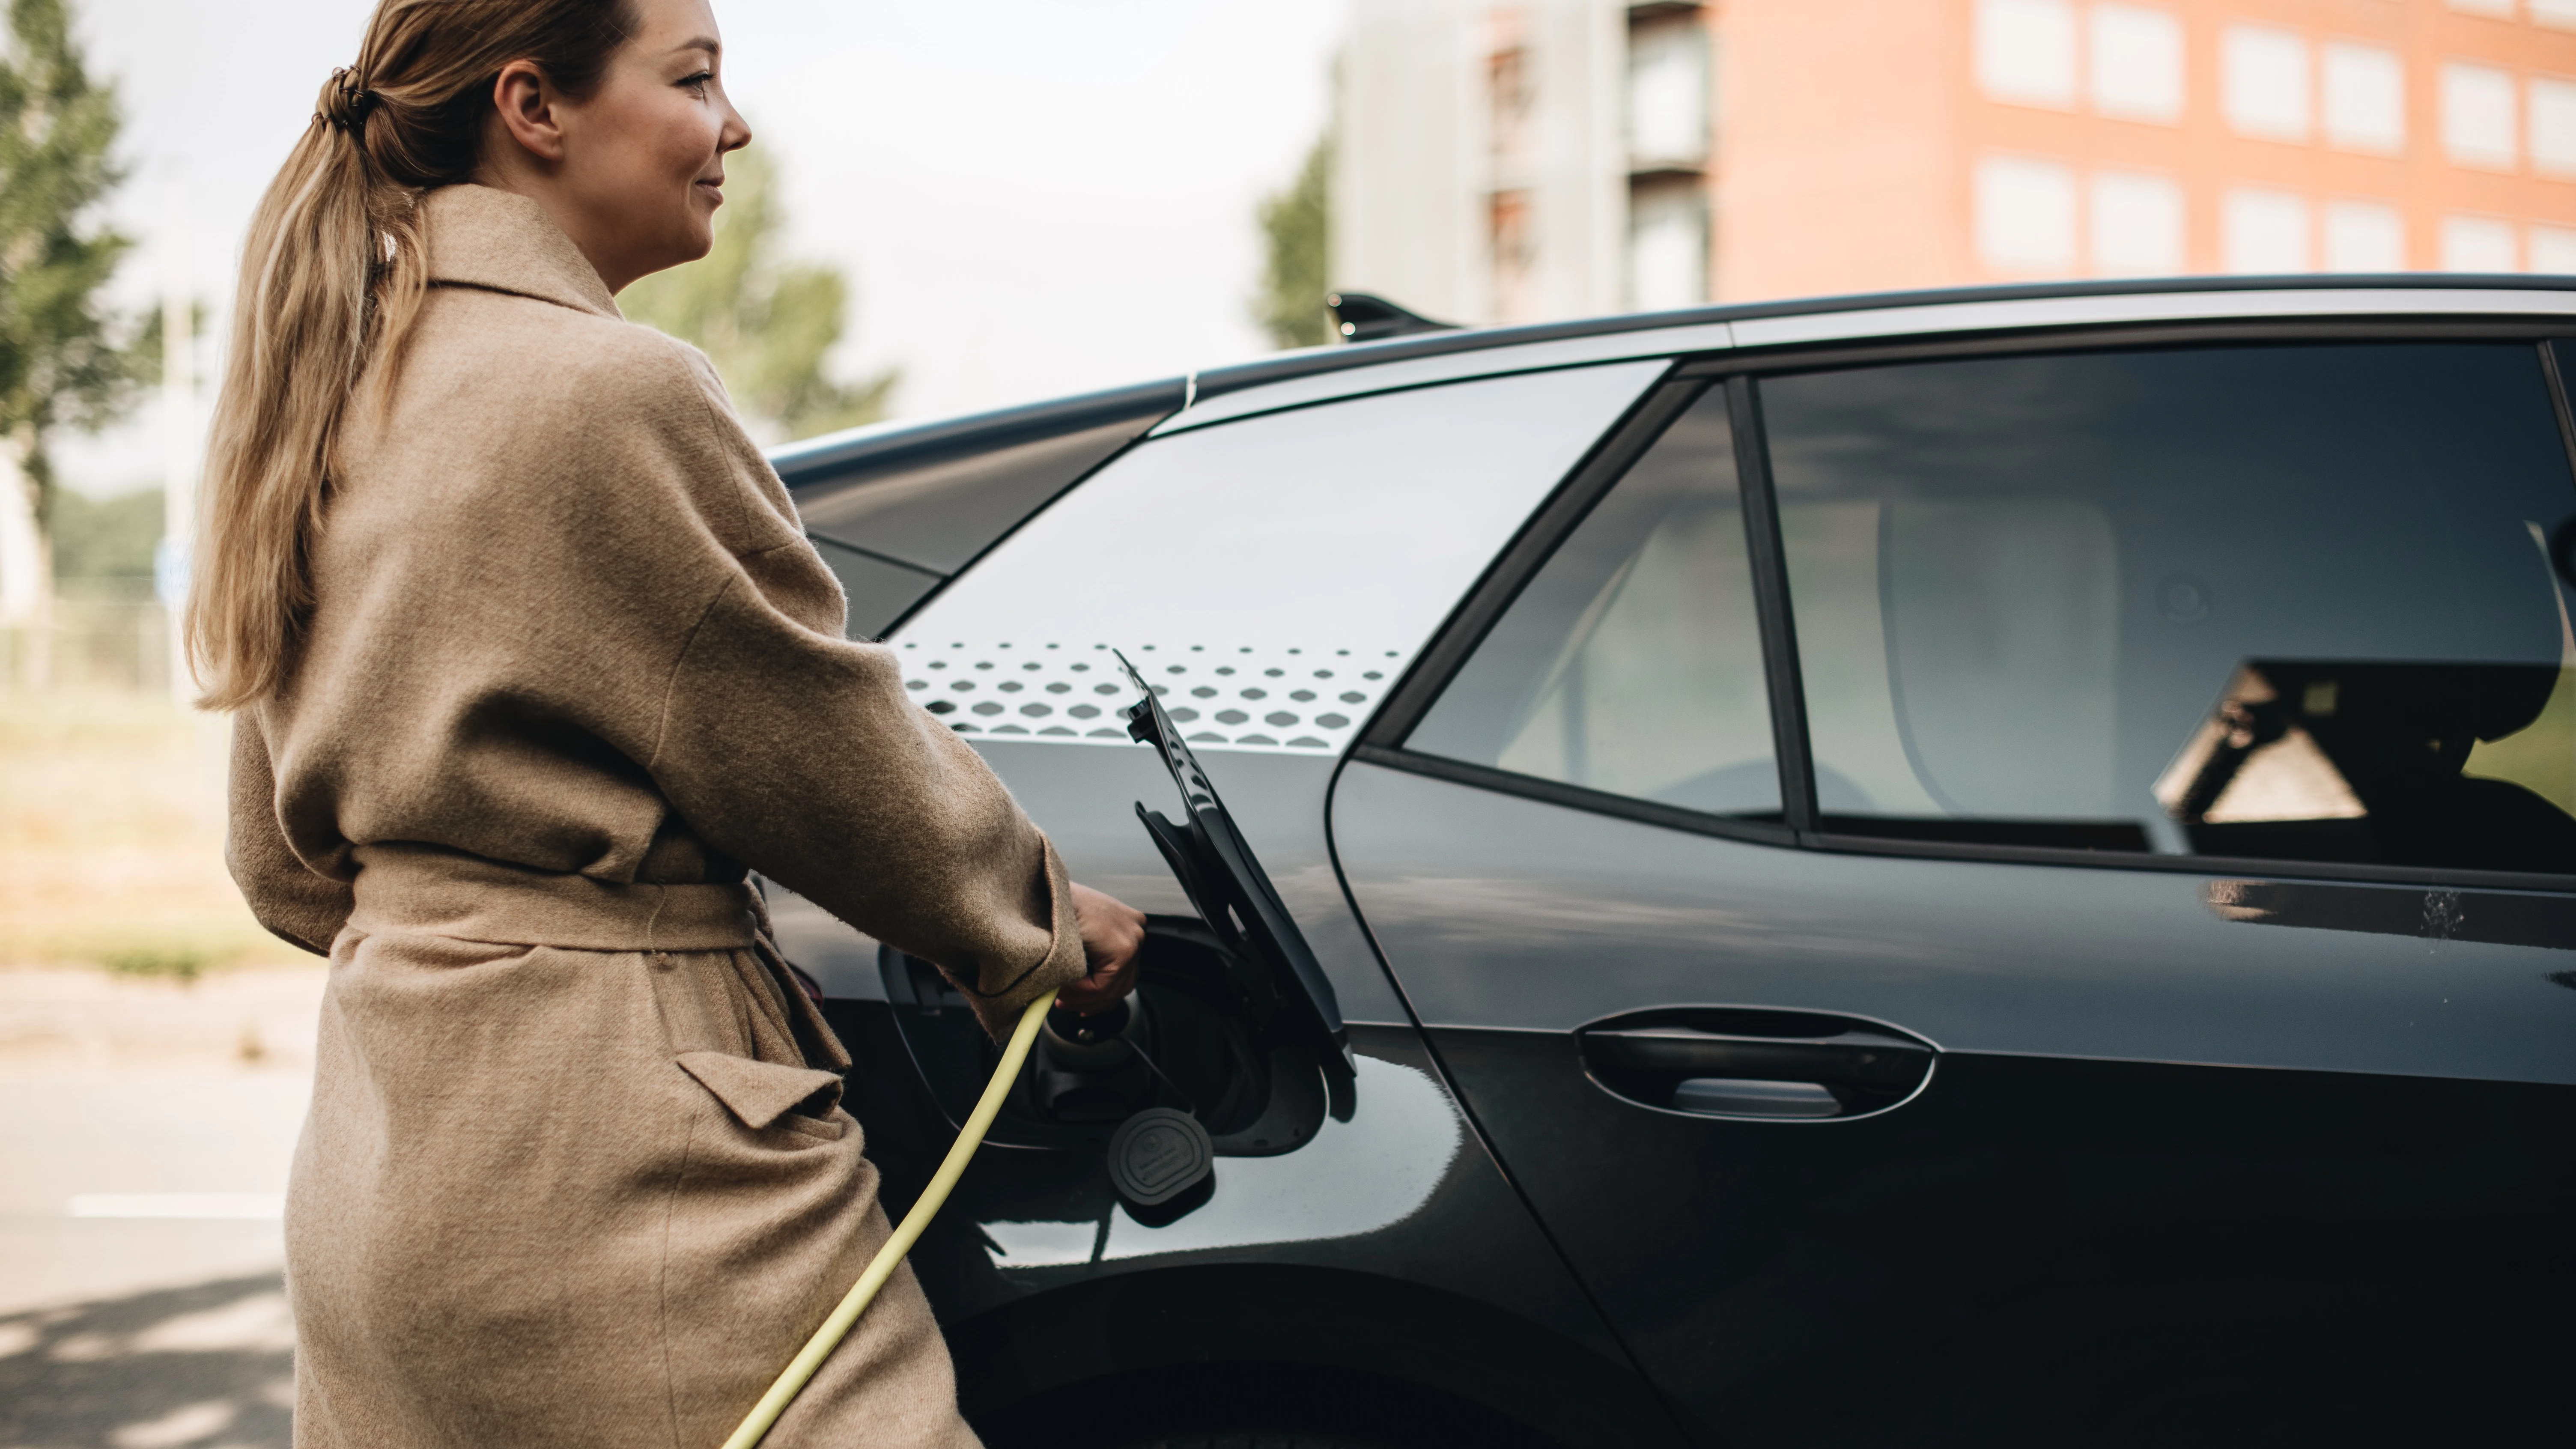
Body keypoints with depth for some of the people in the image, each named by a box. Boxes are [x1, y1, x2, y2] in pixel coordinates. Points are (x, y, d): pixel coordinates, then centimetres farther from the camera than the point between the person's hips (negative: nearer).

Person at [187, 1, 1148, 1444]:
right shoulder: (610, 392, -15)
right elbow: (834, 753, -8)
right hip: (621, 1190, -10)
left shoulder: (336, 400, 12)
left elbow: (284, 866, 19)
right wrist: (1046, 924, 8)